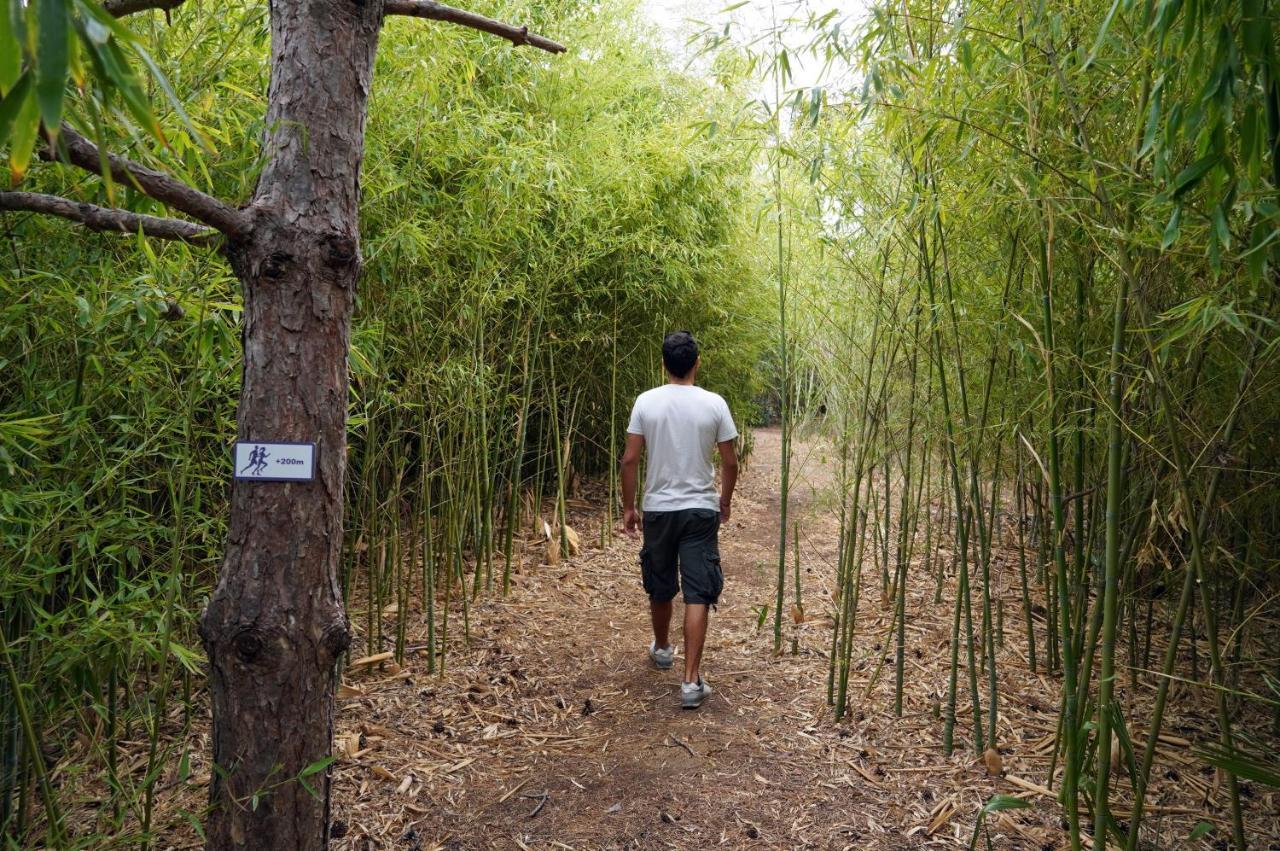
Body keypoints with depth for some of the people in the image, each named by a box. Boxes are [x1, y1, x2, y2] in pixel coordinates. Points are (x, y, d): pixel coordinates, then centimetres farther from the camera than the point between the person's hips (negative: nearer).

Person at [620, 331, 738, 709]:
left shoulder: (646, 402, -5)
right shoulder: (714, 404, -7)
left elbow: (629, 460, -5)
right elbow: (730, 463, -2)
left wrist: (628, 508, 6)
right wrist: (724, 502, 15)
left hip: (658, 509, 2)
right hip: (701, 510, -2)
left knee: (660, 588, 20)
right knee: (697, 594, 0)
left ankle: (662, 648, 43)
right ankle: (691, 681, -3)